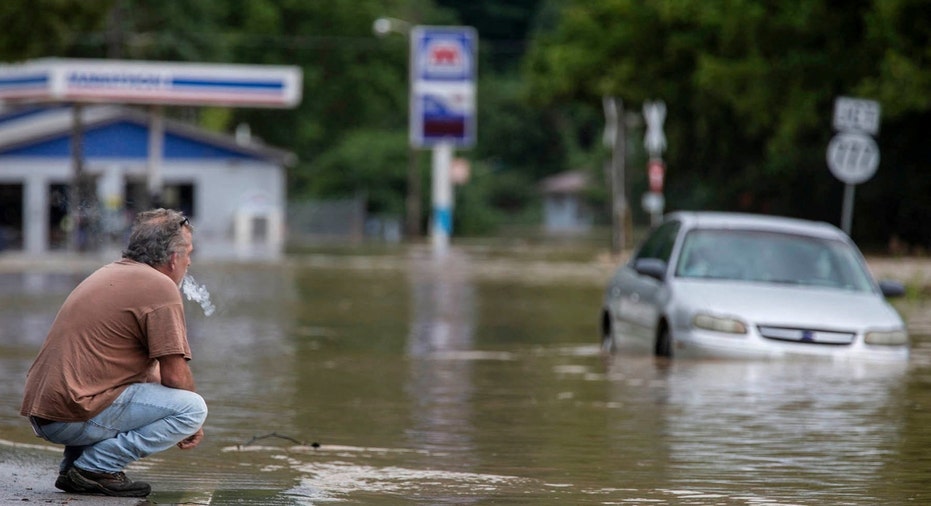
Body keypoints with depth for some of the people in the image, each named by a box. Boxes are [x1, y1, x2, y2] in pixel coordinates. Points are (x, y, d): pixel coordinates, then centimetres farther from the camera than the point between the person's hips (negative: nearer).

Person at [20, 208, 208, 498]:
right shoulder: (161, 287, -7)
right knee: (193, 408, -10)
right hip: (75, 416, -9)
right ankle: (95, 468, -10)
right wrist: (191, 423, 9)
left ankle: (73, 464, 15)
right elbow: (175, 376, -10)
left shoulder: (111, 273, 22)